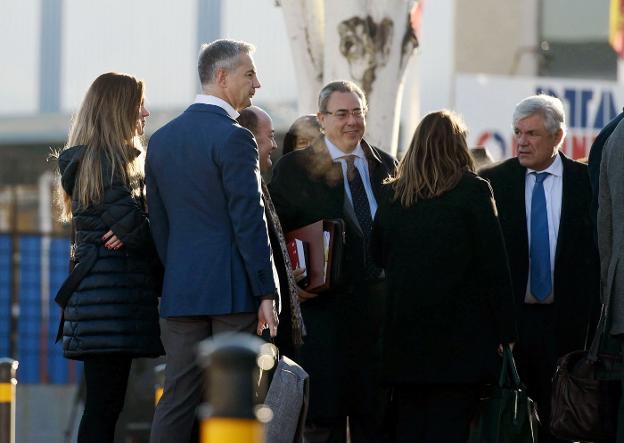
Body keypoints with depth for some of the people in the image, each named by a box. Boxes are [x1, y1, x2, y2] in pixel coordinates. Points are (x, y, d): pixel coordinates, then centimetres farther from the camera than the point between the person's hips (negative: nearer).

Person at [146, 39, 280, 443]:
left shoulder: (162, 139, 11)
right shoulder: (234, 138, -11)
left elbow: (158, 221, 14)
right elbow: (249, 222, -14)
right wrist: (266, 292, -11)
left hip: (181, 290, 6)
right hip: (234, 289, -6)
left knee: (177, 398, 5)